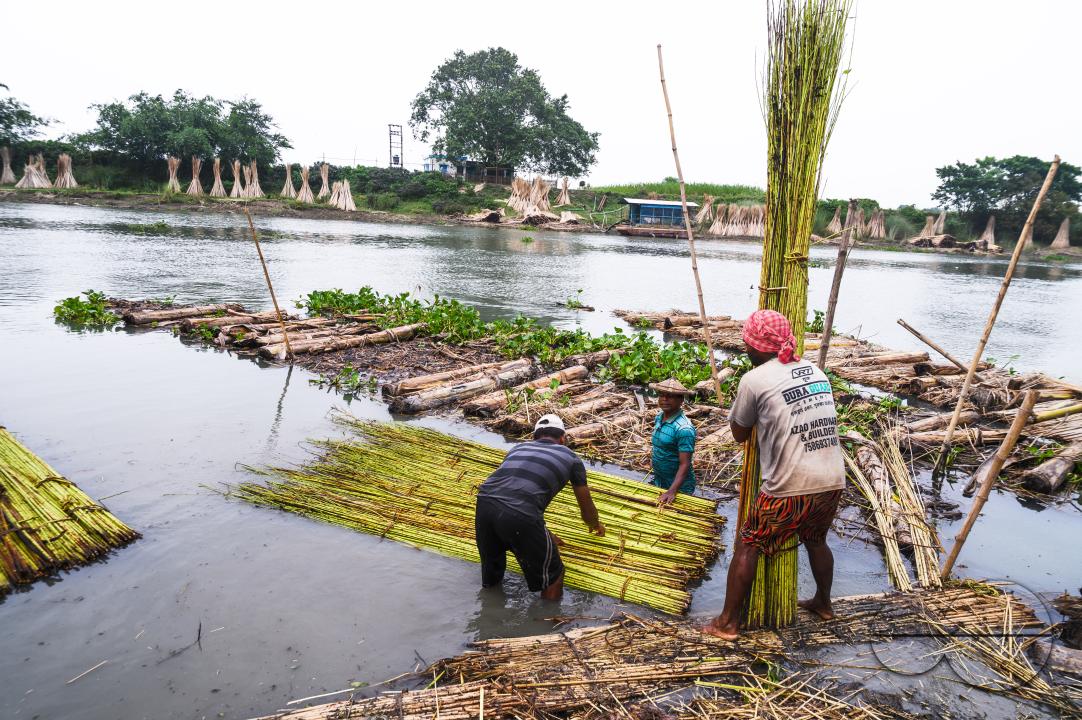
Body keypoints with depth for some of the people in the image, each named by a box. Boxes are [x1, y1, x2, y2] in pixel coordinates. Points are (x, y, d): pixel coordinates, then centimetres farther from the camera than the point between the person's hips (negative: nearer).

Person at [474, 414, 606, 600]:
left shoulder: (518, 448, 32)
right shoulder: (571, 458, 23)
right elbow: (586, 509, 35)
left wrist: (545, 535, 55)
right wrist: (595, 525, 60)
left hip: (484, 503, 5)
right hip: (519, 516, -5)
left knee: (490, 578, 28)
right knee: (552, 574, 18)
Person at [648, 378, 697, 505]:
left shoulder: (684, 428, -26)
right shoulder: (659, 418, -2)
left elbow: (685, 464, -27)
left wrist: (672, 491, -33)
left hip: (679, 485, -7)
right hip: (658, 481, 7)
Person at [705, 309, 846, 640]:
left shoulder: (755, 380, -7)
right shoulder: (815, 370, 11)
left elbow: (739, 434, 5)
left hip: (790, 488, -6)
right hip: (832, 482, 6)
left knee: (746, 547, 9)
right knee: (816, 540, 31)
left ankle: (728, 622, 15)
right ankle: (823, 603, 49)